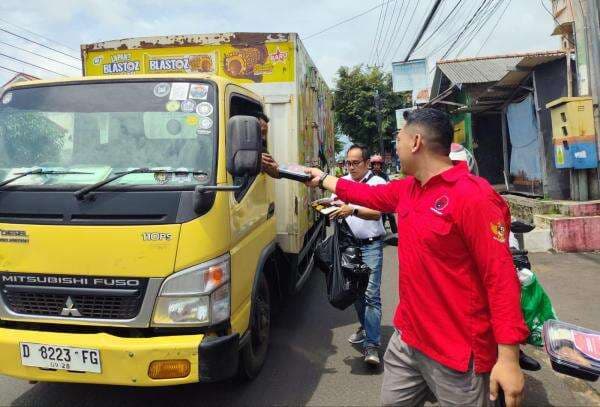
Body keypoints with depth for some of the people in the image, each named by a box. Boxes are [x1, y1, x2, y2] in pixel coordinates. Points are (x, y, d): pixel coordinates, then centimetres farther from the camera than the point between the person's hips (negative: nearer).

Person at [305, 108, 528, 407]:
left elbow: (500, 278, -21)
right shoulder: (406, 189, 5)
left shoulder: (474, 197, -20)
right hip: (406, 338, 8)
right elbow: (369, 194, 23)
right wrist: (322, 178, 32)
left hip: (457, 355, -8)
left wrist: (508, 357, -22)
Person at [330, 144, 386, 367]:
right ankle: (365, 326, 36)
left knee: (371, 294, -11)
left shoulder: (377, 183, -7)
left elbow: (376, 213, -20)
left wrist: (352, 210, -37)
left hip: (371, 245, -6)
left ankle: (371, 345, -8)